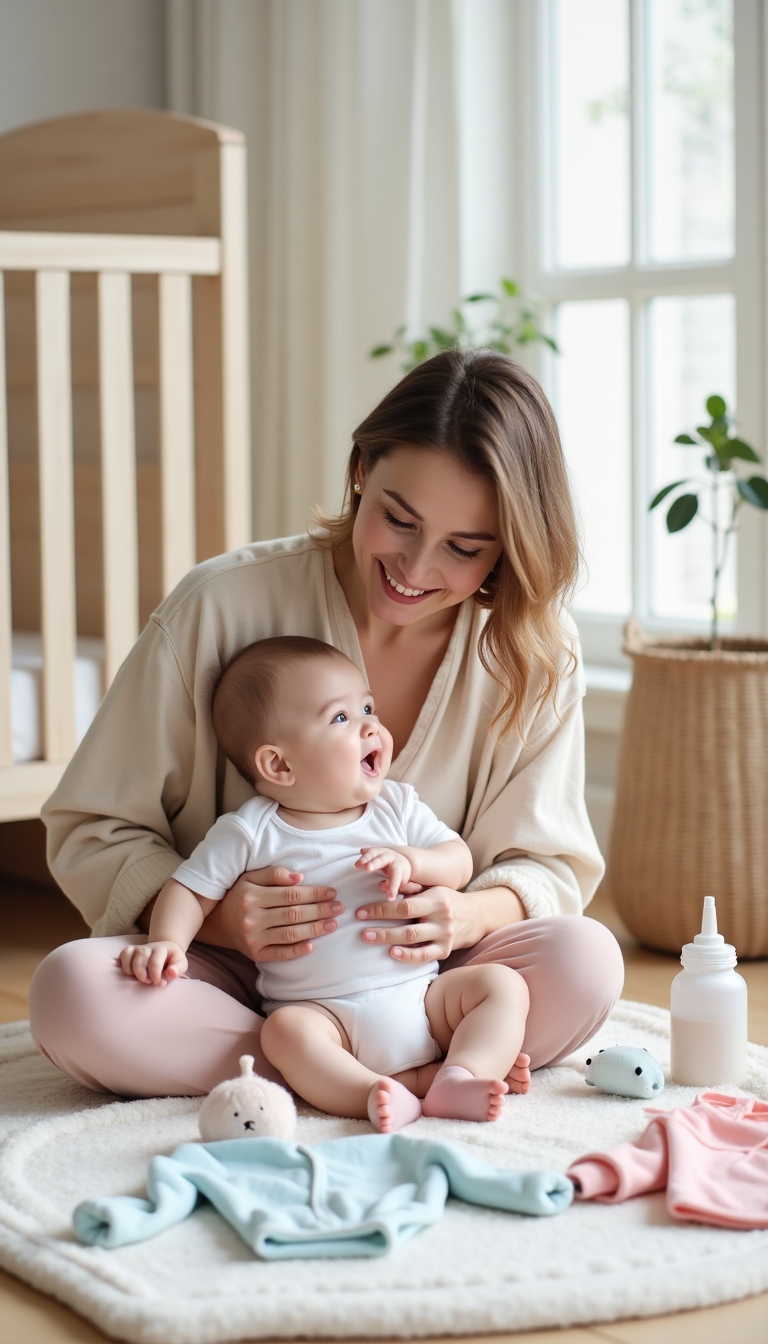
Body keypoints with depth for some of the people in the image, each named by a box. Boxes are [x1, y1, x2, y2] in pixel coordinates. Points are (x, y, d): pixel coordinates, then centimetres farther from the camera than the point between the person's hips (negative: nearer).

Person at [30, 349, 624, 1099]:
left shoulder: (536, 655, -5)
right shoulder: (219, 607, -13)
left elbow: (548, 866, -3)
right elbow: (93, 834, -8)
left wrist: (468, 916, -28)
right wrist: (214, 915, -28)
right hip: (232, 974, -1)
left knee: (585, 964, -28)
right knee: (71, 991, -33)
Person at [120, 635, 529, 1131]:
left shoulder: (398, 806, 9)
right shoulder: (250, 833, 0)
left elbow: (460, 860, 7)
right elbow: (191, 890, 2)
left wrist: (411, 861, -14)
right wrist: (168, 943, -17)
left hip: (423, 996, 4)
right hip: (326, 1012, -3)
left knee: (503, 984, -15)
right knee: (286, 1030, -33)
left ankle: (459, 1080, -30)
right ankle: (376, 1092, -42)